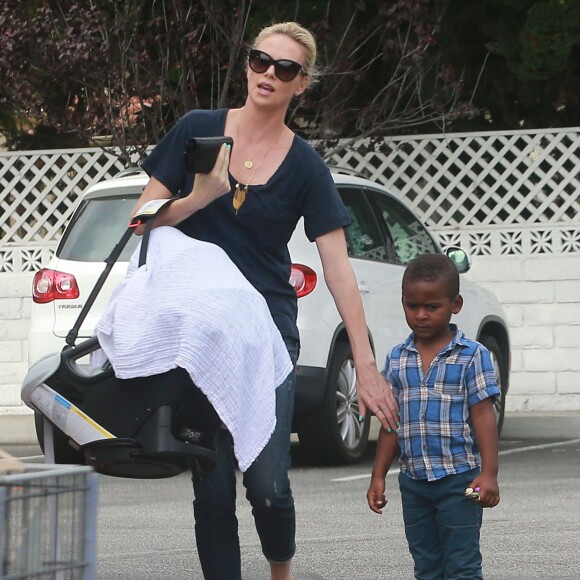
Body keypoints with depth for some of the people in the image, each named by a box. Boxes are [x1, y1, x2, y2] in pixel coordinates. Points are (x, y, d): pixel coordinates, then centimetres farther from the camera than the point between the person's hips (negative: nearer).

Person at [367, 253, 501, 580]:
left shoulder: (472, 356, -5)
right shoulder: (398, 359, 8)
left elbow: (483, 415, -8)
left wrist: (489, 473, -14)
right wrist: (378, 476, 10)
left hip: (459, 479, -5)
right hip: (413, 480, 5)